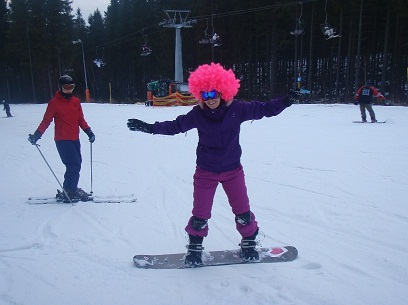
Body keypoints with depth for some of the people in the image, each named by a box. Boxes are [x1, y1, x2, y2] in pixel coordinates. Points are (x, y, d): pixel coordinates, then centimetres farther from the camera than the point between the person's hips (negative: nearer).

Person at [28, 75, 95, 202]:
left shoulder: (76, 101, 9)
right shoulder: (54, 102, -7)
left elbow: (81, 119, 13)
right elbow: (46, 121, -8)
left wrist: (88, 131, 1)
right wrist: (36, 135, -18)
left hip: (75, 139, 6)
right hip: (62, 140, -6)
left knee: (76, 164, 8)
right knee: (74, 165, -11)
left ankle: (70, 189, 21)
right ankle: (69, 191, 1)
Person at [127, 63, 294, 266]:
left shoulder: (237, 109, -12)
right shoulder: (198, 114, -12)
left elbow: (262, 109, -7)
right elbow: (175, 126, -3)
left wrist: (283, 103, -19)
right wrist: (149, 127, -8)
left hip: (232, 170, 1)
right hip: (205, 171, 0)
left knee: (242, 211, 8)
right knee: (200, 214, 4)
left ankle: (249, 243, 33)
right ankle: (194, 247, 27)